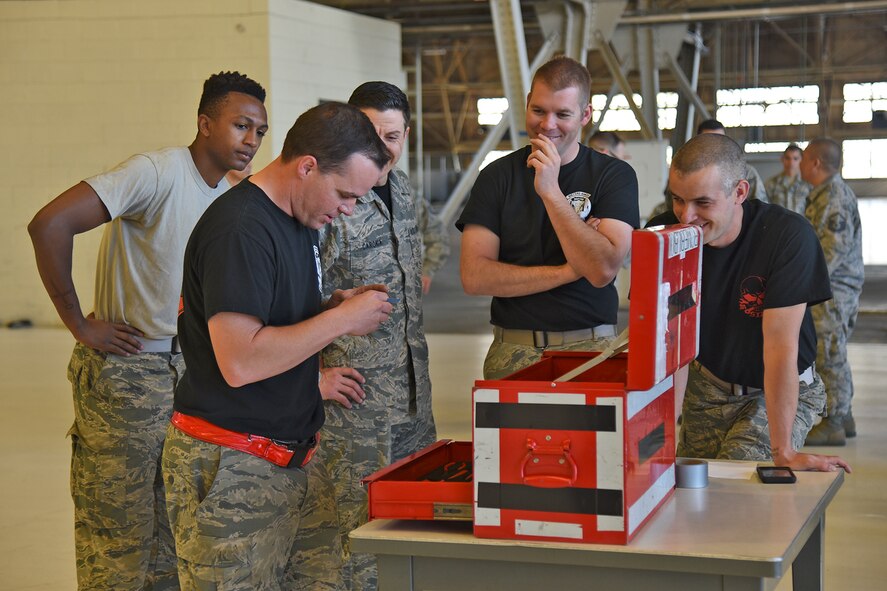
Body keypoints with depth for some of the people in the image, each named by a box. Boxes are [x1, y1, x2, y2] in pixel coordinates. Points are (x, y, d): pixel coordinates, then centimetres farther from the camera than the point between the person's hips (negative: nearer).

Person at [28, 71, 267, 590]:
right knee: (117, 535, 0)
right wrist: (78, 324, -21)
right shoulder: (158, 172, -19)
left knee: (175, 531, 15)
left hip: (185, 372, 8)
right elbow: (50, 225, -29)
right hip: (125, 373, -8)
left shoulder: (230, 197, 7)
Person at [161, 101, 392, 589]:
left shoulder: (298, 219, 13)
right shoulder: (239, 229, -18)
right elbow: (240, 362, -25)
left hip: (292, 454, 9)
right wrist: (341, 319, -17)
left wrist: (337, 303, 5)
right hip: (230, 468, -9)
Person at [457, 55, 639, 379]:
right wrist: (568, 271, -9)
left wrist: (551, 191, -15)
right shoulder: (497, 176, 5)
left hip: (592, 348, -1)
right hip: (514, 351, 1)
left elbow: (603, 270, -12)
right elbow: (474, 276, -5)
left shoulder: (615, 175, 2)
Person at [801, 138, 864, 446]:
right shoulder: (831, 192, 16)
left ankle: (833, 425, -2)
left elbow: (836, 245, -23)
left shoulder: (834, 195, -17)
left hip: (832, 289, -11)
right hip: (839, 288, 11)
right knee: (835, 355, 16)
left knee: (829, 355, -6)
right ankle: (842, 417, 23)